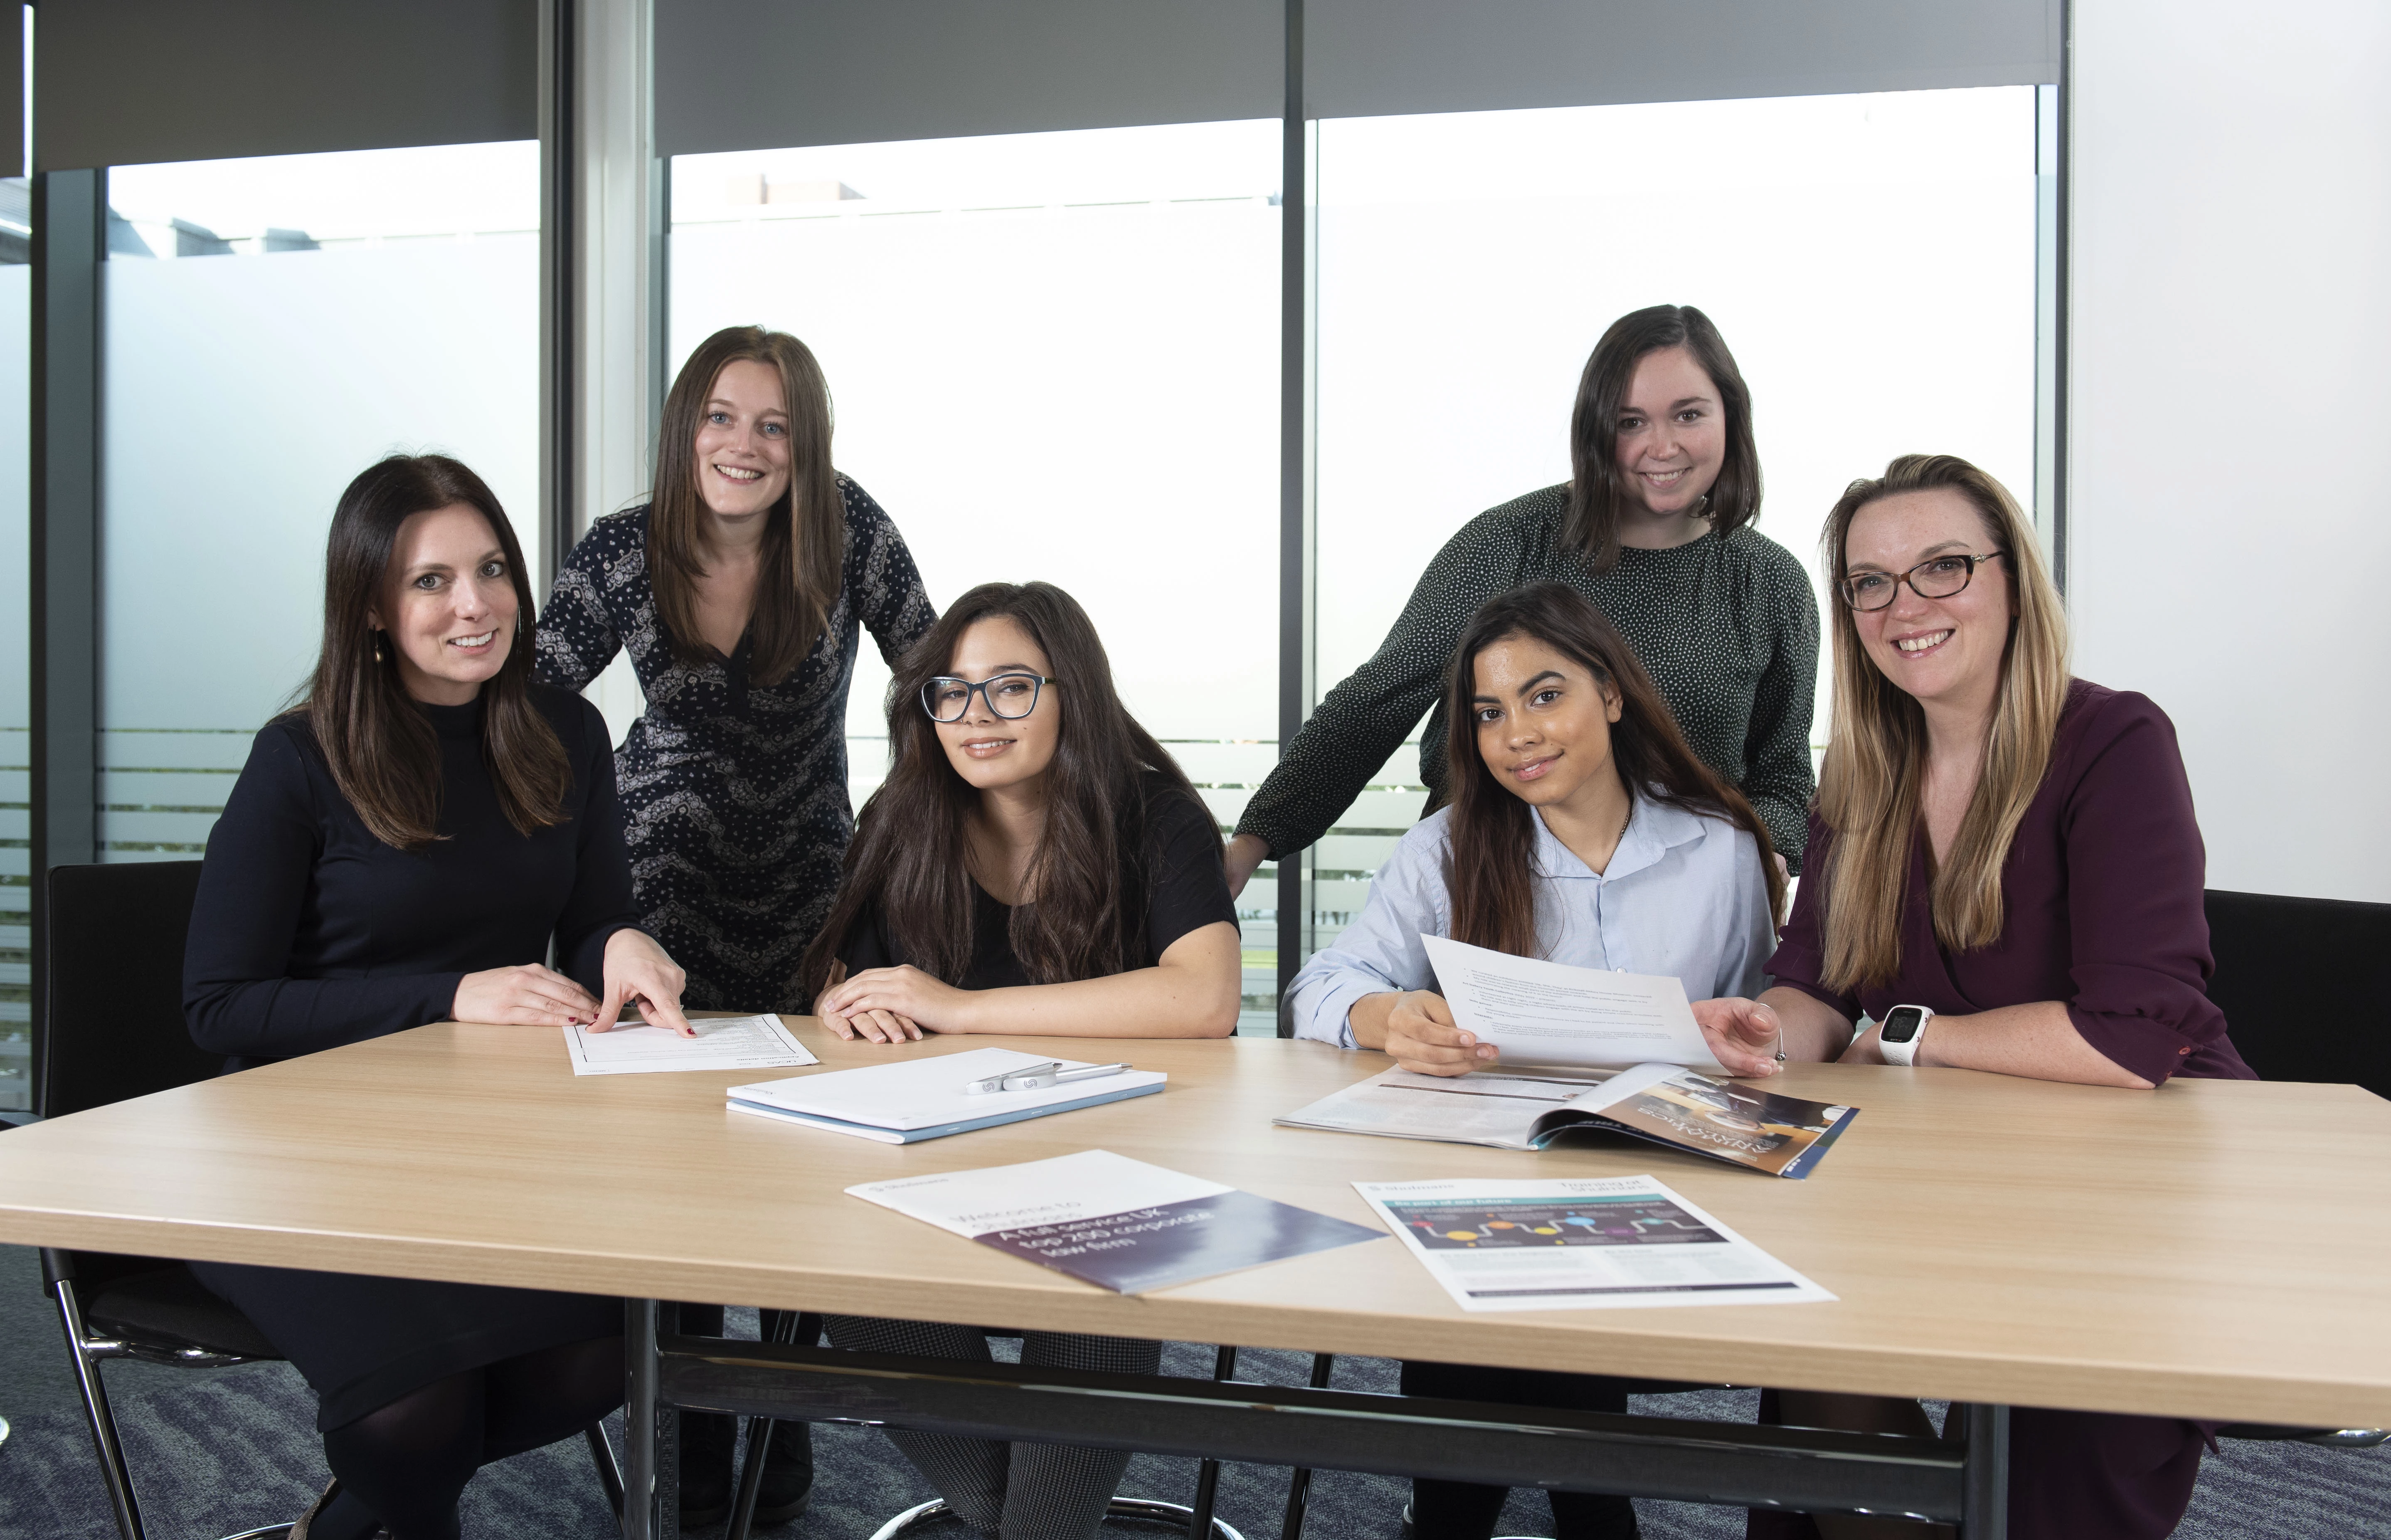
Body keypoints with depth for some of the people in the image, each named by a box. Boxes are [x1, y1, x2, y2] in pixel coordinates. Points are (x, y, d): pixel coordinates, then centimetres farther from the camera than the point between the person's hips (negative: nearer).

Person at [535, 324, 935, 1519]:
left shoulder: (845, 529, -12)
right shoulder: (620, 557, -11)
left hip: (810, 870, 0)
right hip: (672, 870, 0)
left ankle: (787, 1424, 19)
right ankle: (691, 1442, 17)